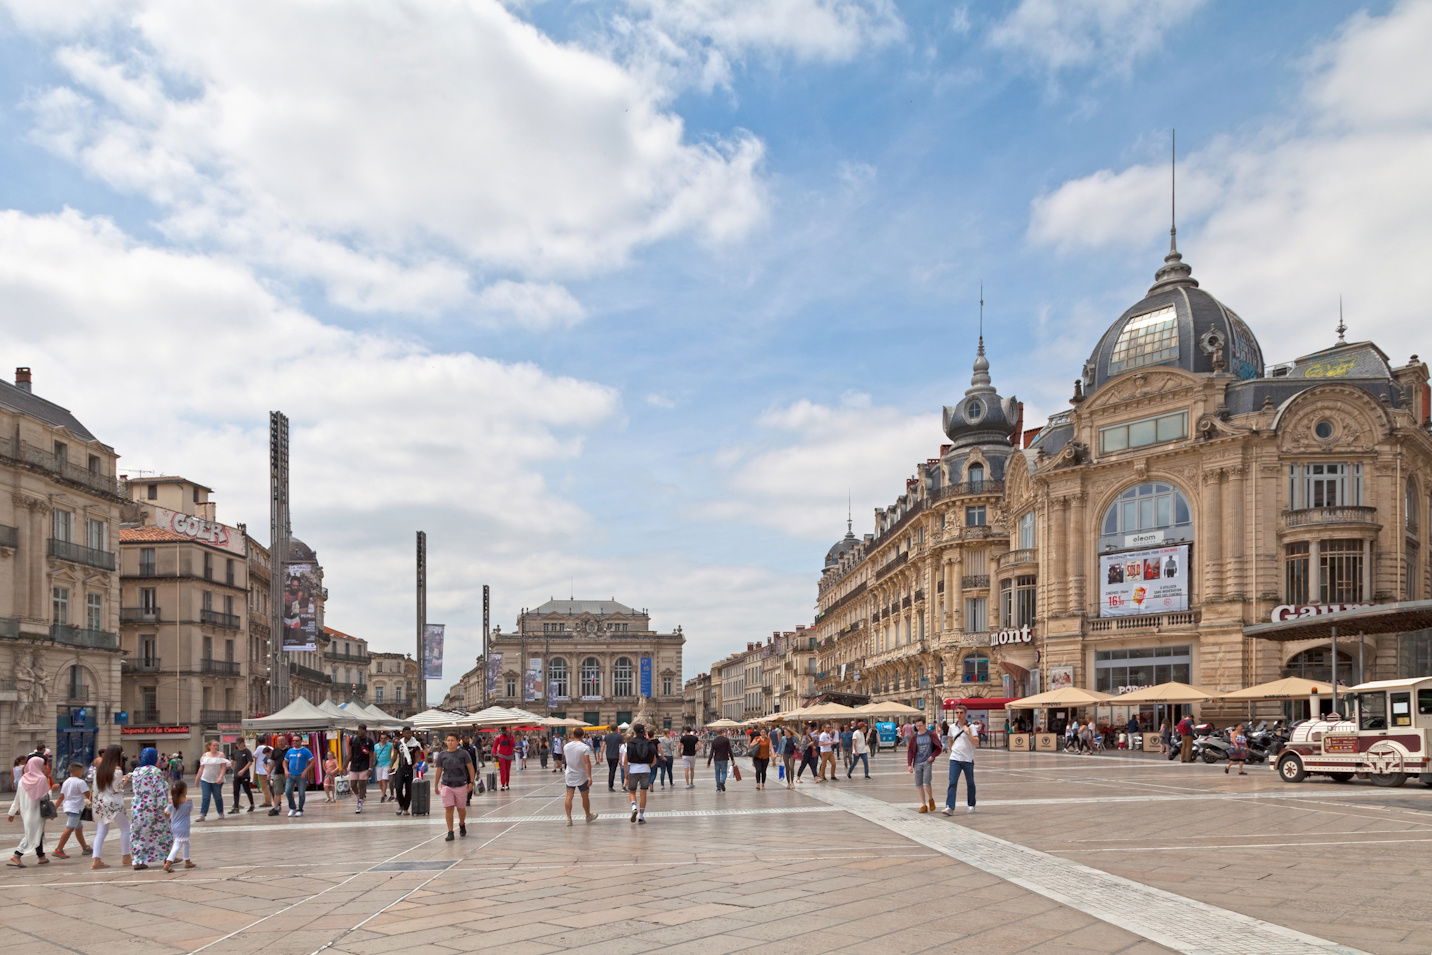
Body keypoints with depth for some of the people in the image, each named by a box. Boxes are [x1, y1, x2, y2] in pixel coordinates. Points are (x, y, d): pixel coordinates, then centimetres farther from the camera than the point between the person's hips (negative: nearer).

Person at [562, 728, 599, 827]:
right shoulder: (585, 747, -14)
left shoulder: (566, 746, 0)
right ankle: (588, 816, 27)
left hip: (569, 775, 3)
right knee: (585, 797, 12)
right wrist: (589, 776, -20)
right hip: (581, 776, -3)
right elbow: (587, 763, -20)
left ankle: (568, 818, -5)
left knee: (569, 796, 3)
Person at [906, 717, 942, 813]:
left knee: (926, 784, -12)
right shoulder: (914, 737, 5)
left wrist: (932, 756, -9)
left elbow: (938, 748, 6)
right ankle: (923, 805, 16)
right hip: (917, 763, 3)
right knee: (919, 785, 4)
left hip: (927, 762, -3)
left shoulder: (931, 735, 0)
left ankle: (931, 799, 15)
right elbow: (910, 751, 6)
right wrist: (910, 764, 1)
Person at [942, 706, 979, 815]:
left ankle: (970, 805, 29)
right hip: (955, 759, 2)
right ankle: (950, 807, -14)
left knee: (970, 783, 12)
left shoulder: (971, 727, -6)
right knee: (952, 783, -9)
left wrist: (968, 733, -24)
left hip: (968, 759, -2)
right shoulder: (952, 727, 7)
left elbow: (976, 743, -16)